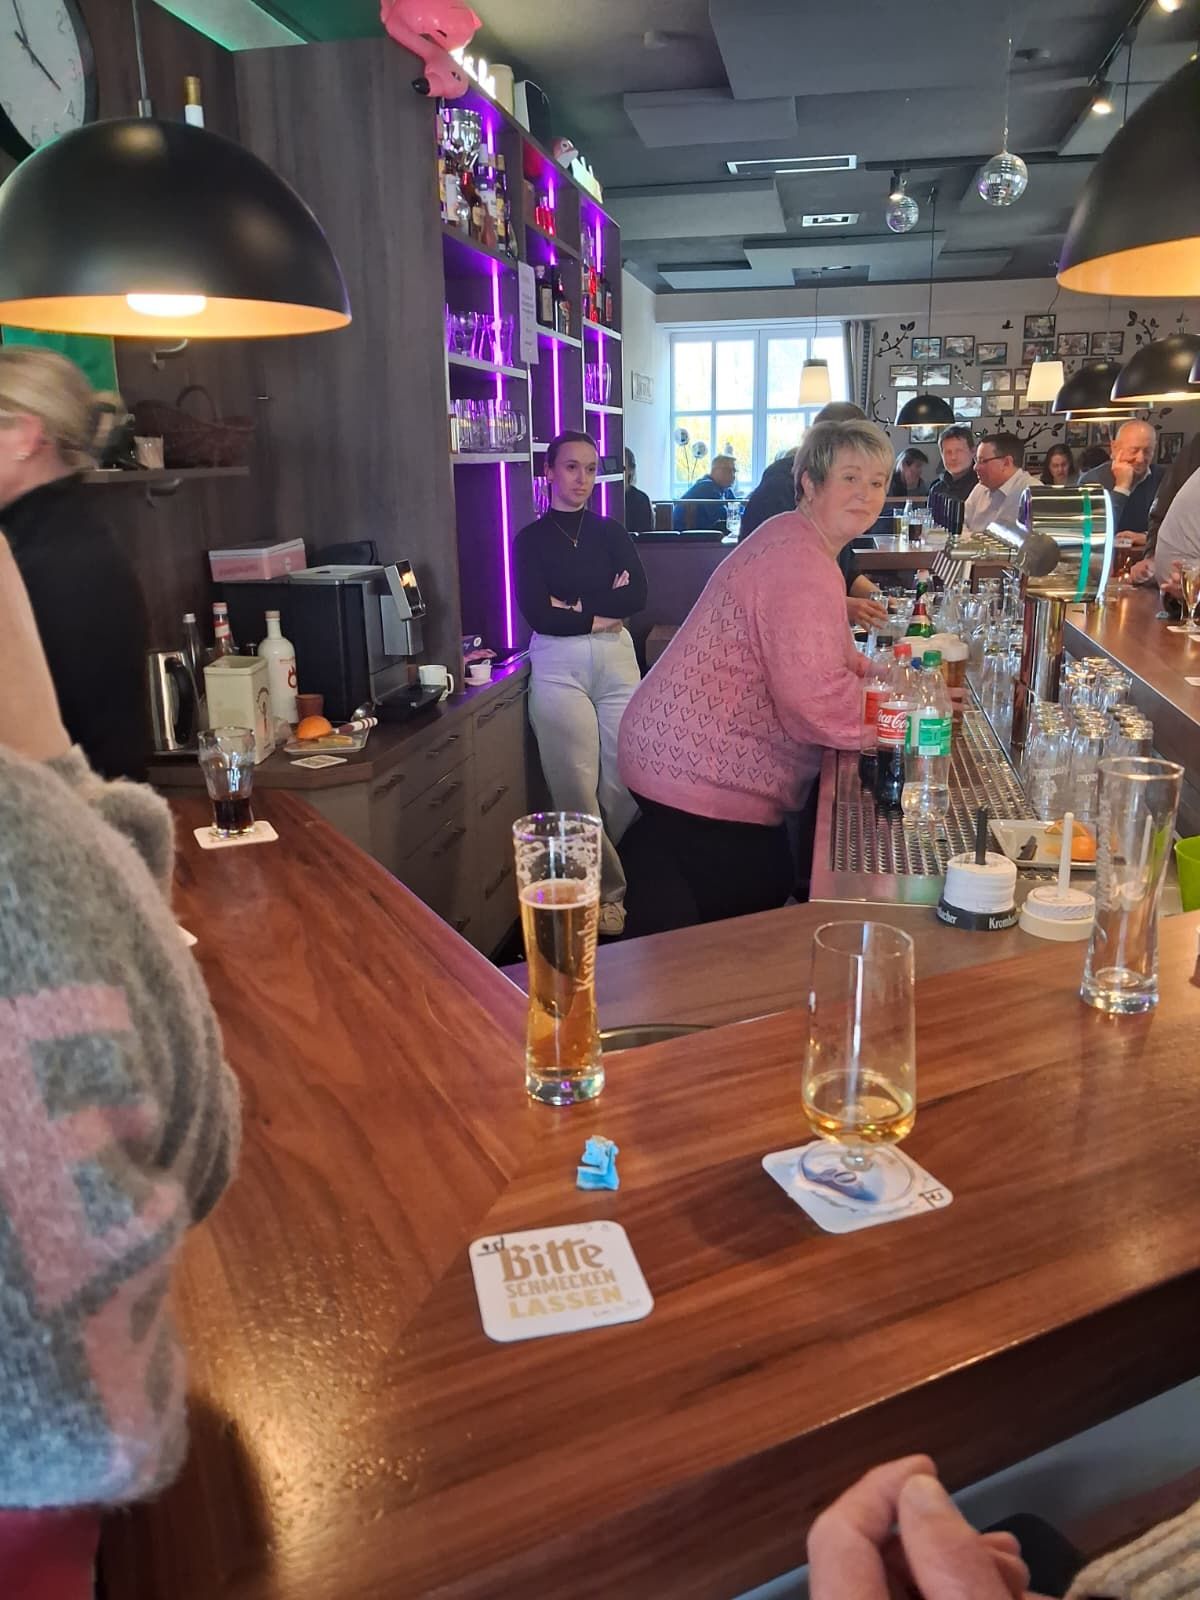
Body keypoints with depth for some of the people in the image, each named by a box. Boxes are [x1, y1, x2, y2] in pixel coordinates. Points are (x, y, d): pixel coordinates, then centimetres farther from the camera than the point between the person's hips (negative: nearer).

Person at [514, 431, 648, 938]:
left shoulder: (610, 531, 14)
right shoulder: (530, 539, 7)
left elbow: (637, 594, -2)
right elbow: (537, 614, -7)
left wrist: (574, 604, -8)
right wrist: (603, 614, -4)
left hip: (616, 658, 2)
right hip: (558, 665, -2)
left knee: (625, 779, -6)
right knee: (576, 787, -4)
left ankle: (634, 881, 10)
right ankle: (608, 892, 10)